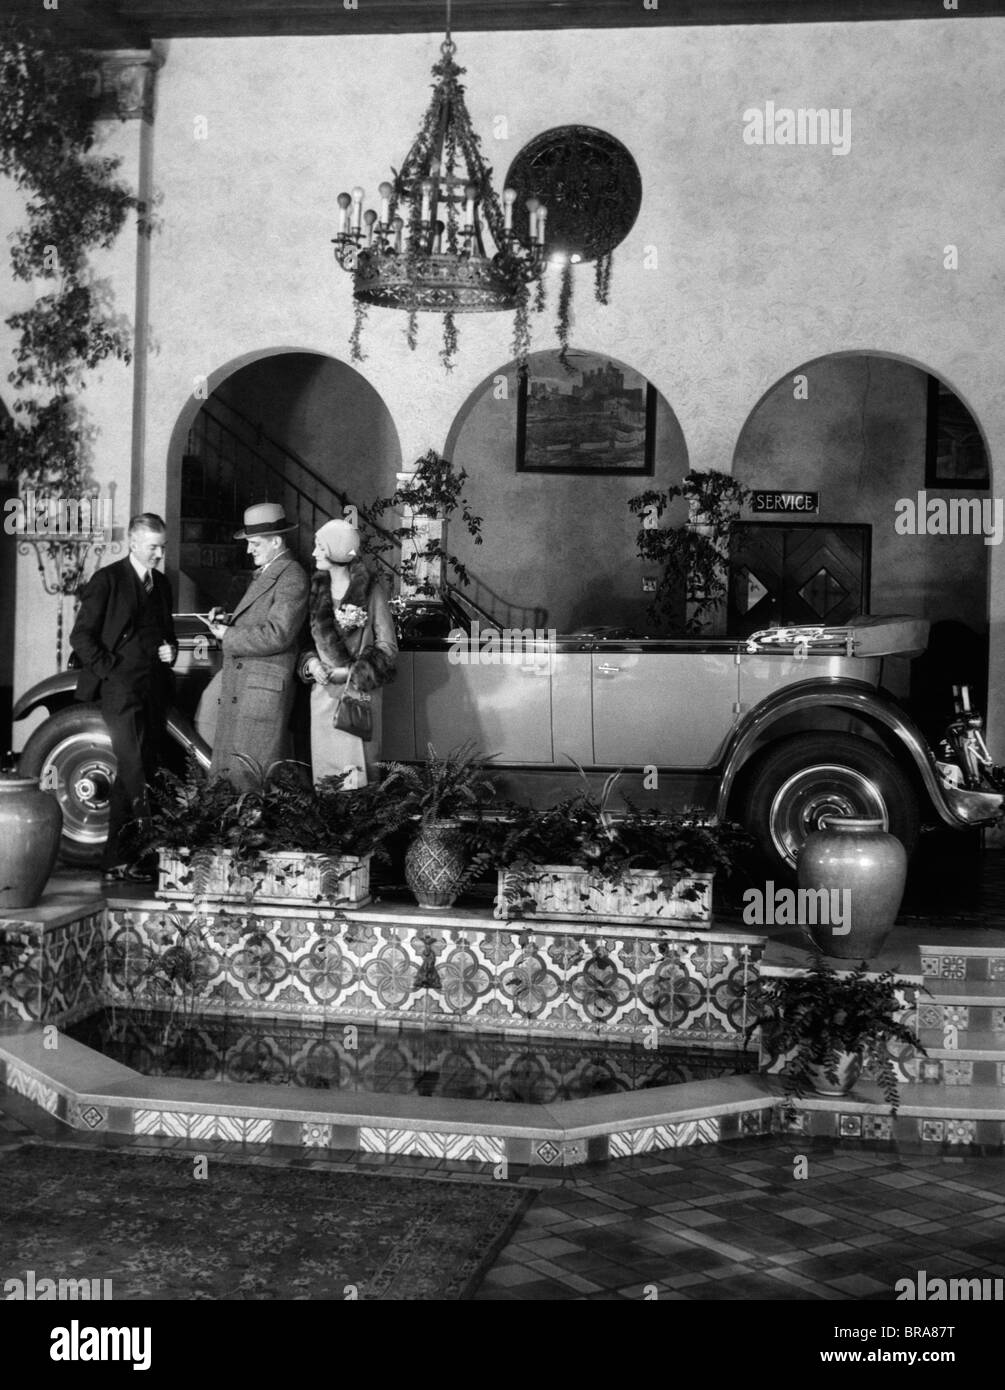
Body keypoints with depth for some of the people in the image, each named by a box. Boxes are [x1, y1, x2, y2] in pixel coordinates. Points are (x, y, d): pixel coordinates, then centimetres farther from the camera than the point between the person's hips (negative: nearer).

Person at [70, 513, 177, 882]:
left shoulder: (162, 585, 17)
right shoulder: (108, 580, -2)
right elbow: (81, 636, -5)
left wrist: (170, 651, 9)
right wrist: (111, 670, -10)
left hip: (155, 689, 6)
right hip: (121, 689, -6)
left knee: (130, 774, 6)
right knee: (134, 772, -14)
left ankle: (114, 857, 10)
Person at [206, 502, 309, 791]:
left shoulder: (291, 577, -10)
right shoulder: (263, 574, 20)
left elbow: (277, 635, -19)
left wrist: (228, 635, -10)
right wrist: (228, 621, 6)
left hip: (263, 691, -9)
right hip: (237, 690, 9)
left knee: (248, 777, -8)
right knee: (224, 774, 7)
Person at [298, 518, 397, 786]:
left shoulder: (370, 590, -6)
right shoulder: (316, 589, 8)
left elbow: (388, 647, -4)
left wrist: (351, 672, -13)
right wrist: (311, 662, -5)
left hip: (359, 691, -4)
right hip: (322, 691, 4)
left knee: (354, 772, -5)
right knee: (323, 764, 5)